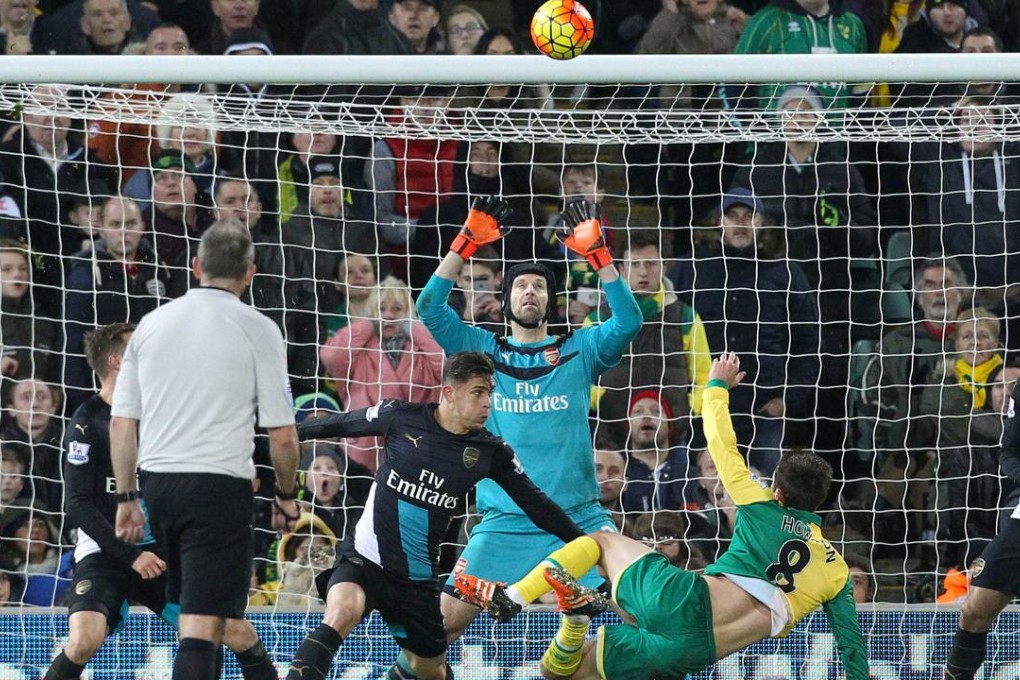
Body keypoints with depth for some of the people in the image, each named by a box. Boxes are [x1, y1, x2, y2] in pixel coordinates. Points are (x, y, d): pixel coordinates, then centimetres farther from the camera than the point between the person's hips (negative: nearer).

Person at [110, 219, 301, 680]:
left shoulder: (152, 323, 8)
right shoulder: (258, 330, -5)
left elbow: (121, 422, 9)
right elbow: (282, 435, -5)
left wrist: (126, 497, 17)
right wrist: (286, 494, 11)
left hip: (157, 481, 5)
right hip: (219, 485, -5)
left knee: (199, 611, 21)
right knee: (202, 625, -10)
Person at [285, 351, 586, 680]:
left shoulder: (492, 453, -3)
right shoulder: (401, 417, -9)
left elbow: (536, 504, 5)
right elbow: (342, 424, 6)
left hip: (418, 576, 4)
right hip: (364, 558, -4)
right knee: (343, 612, -34)